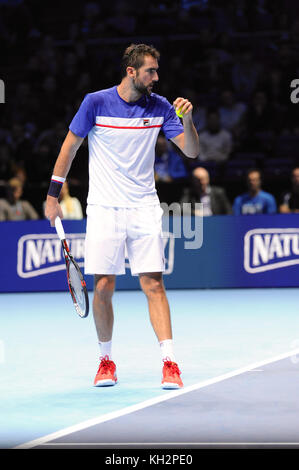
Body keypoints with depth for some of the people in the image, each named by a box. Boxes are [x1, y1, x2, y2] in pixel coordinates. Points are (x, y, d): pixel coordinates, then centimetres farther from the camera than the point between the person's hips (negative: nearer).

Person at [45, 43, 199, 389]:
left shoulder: (159, 107, 2)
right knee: (103, 288, -1)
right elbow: (70, 145, 5)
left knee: (153, 285, -7)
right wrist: (53, 195, 4)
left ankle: (169, 363, -9)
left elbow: (191, 151, 2)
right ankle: (106, 361, 17)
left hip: (144, 209, 1)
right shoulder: (96, 102, -5)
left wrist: (187, 120, -18)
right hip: (104, 210, -1)